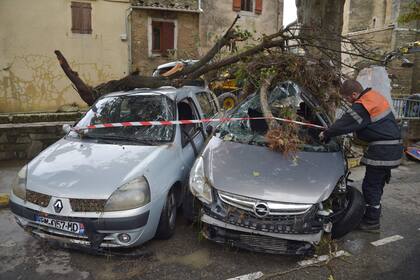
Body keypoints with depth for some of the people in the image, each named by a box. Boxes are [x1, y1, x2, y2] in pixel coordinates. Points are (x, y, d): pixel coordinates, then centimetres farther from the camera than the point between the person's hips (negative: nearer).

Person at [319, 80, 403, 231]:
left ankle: (372, 221, 10)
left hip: (382, 150, -10)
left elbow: (343, 124, -15)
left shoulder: (361, 107, -20)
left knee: (370, 185, 0)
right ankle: (372, 214, 33)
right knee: (377, 184, 20)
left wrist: (325, 134, 0)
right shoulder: (374, 95, 11)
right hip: (393, 146, 10)